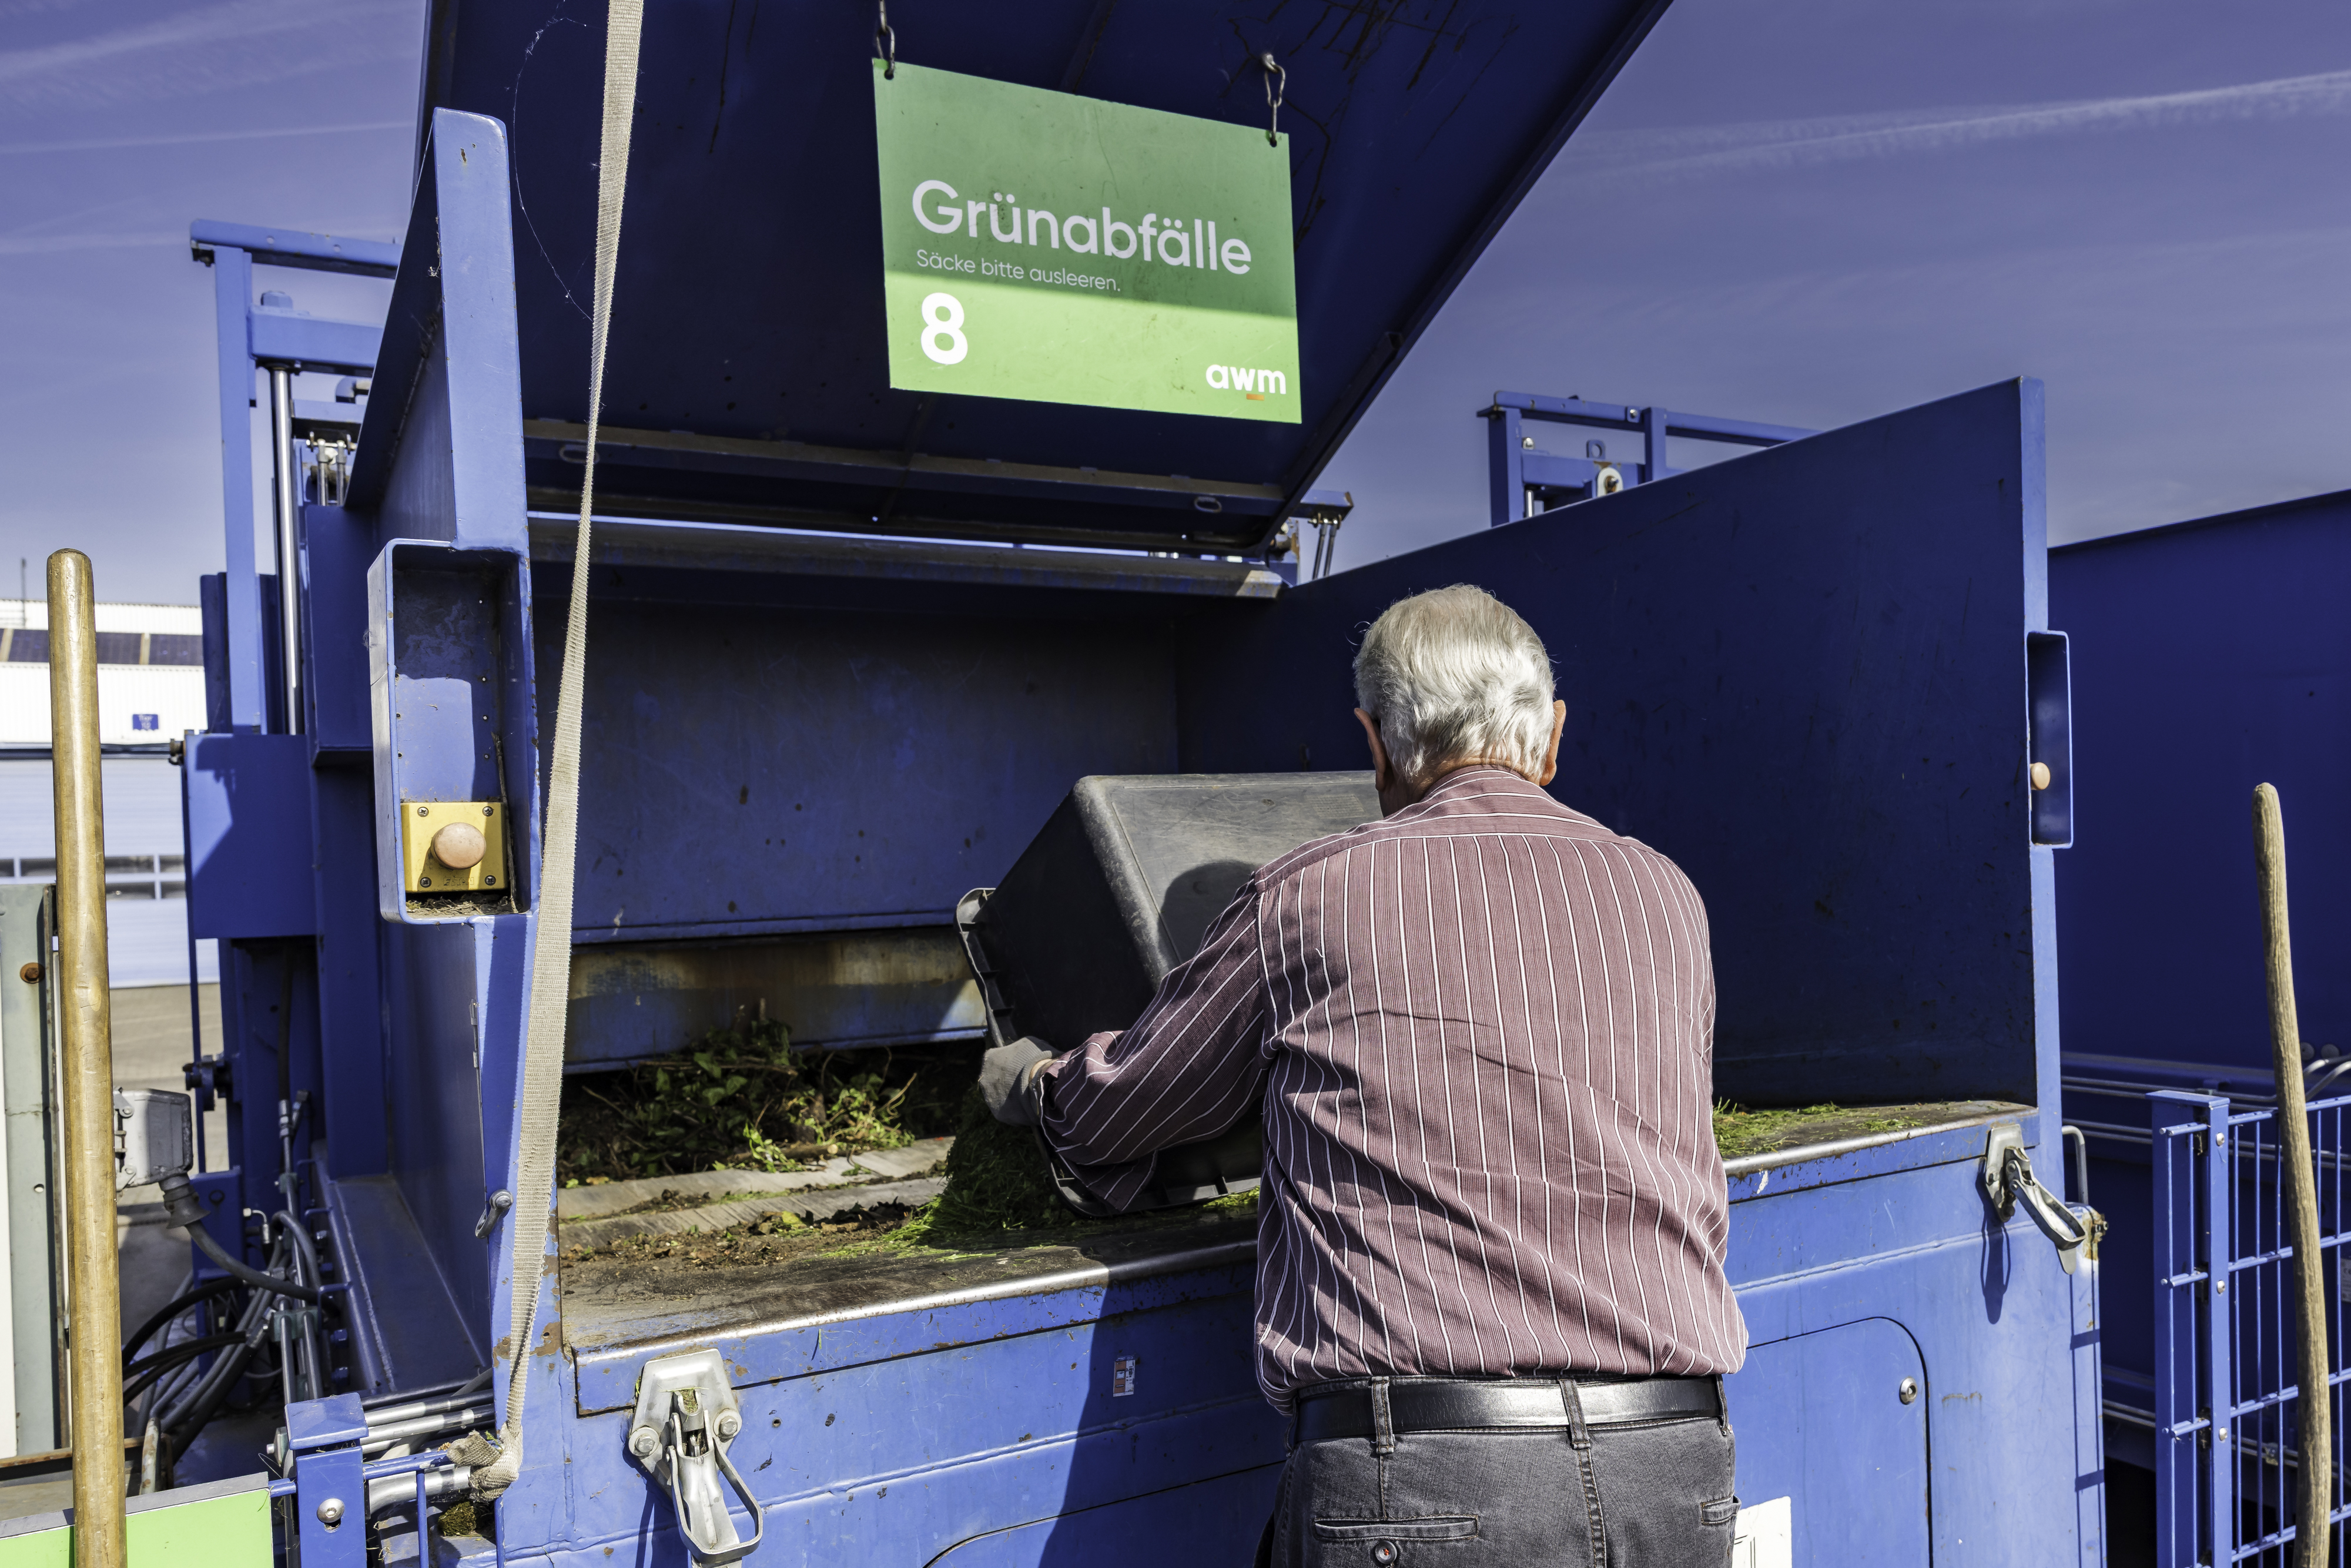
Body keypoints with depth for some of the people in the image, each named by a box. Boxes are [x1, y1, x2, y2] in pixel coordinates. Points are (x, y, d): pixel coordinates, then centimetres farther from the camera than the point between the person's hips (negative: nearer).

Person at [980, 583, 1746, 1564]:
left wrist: (1027, 1079, 36)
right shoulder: (1666, 897, 10)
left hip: (1421, 1486, -4)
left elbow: (1111, 1110, 13)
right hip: (1681, 1480, 5)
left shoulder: (1308, 897, -1)